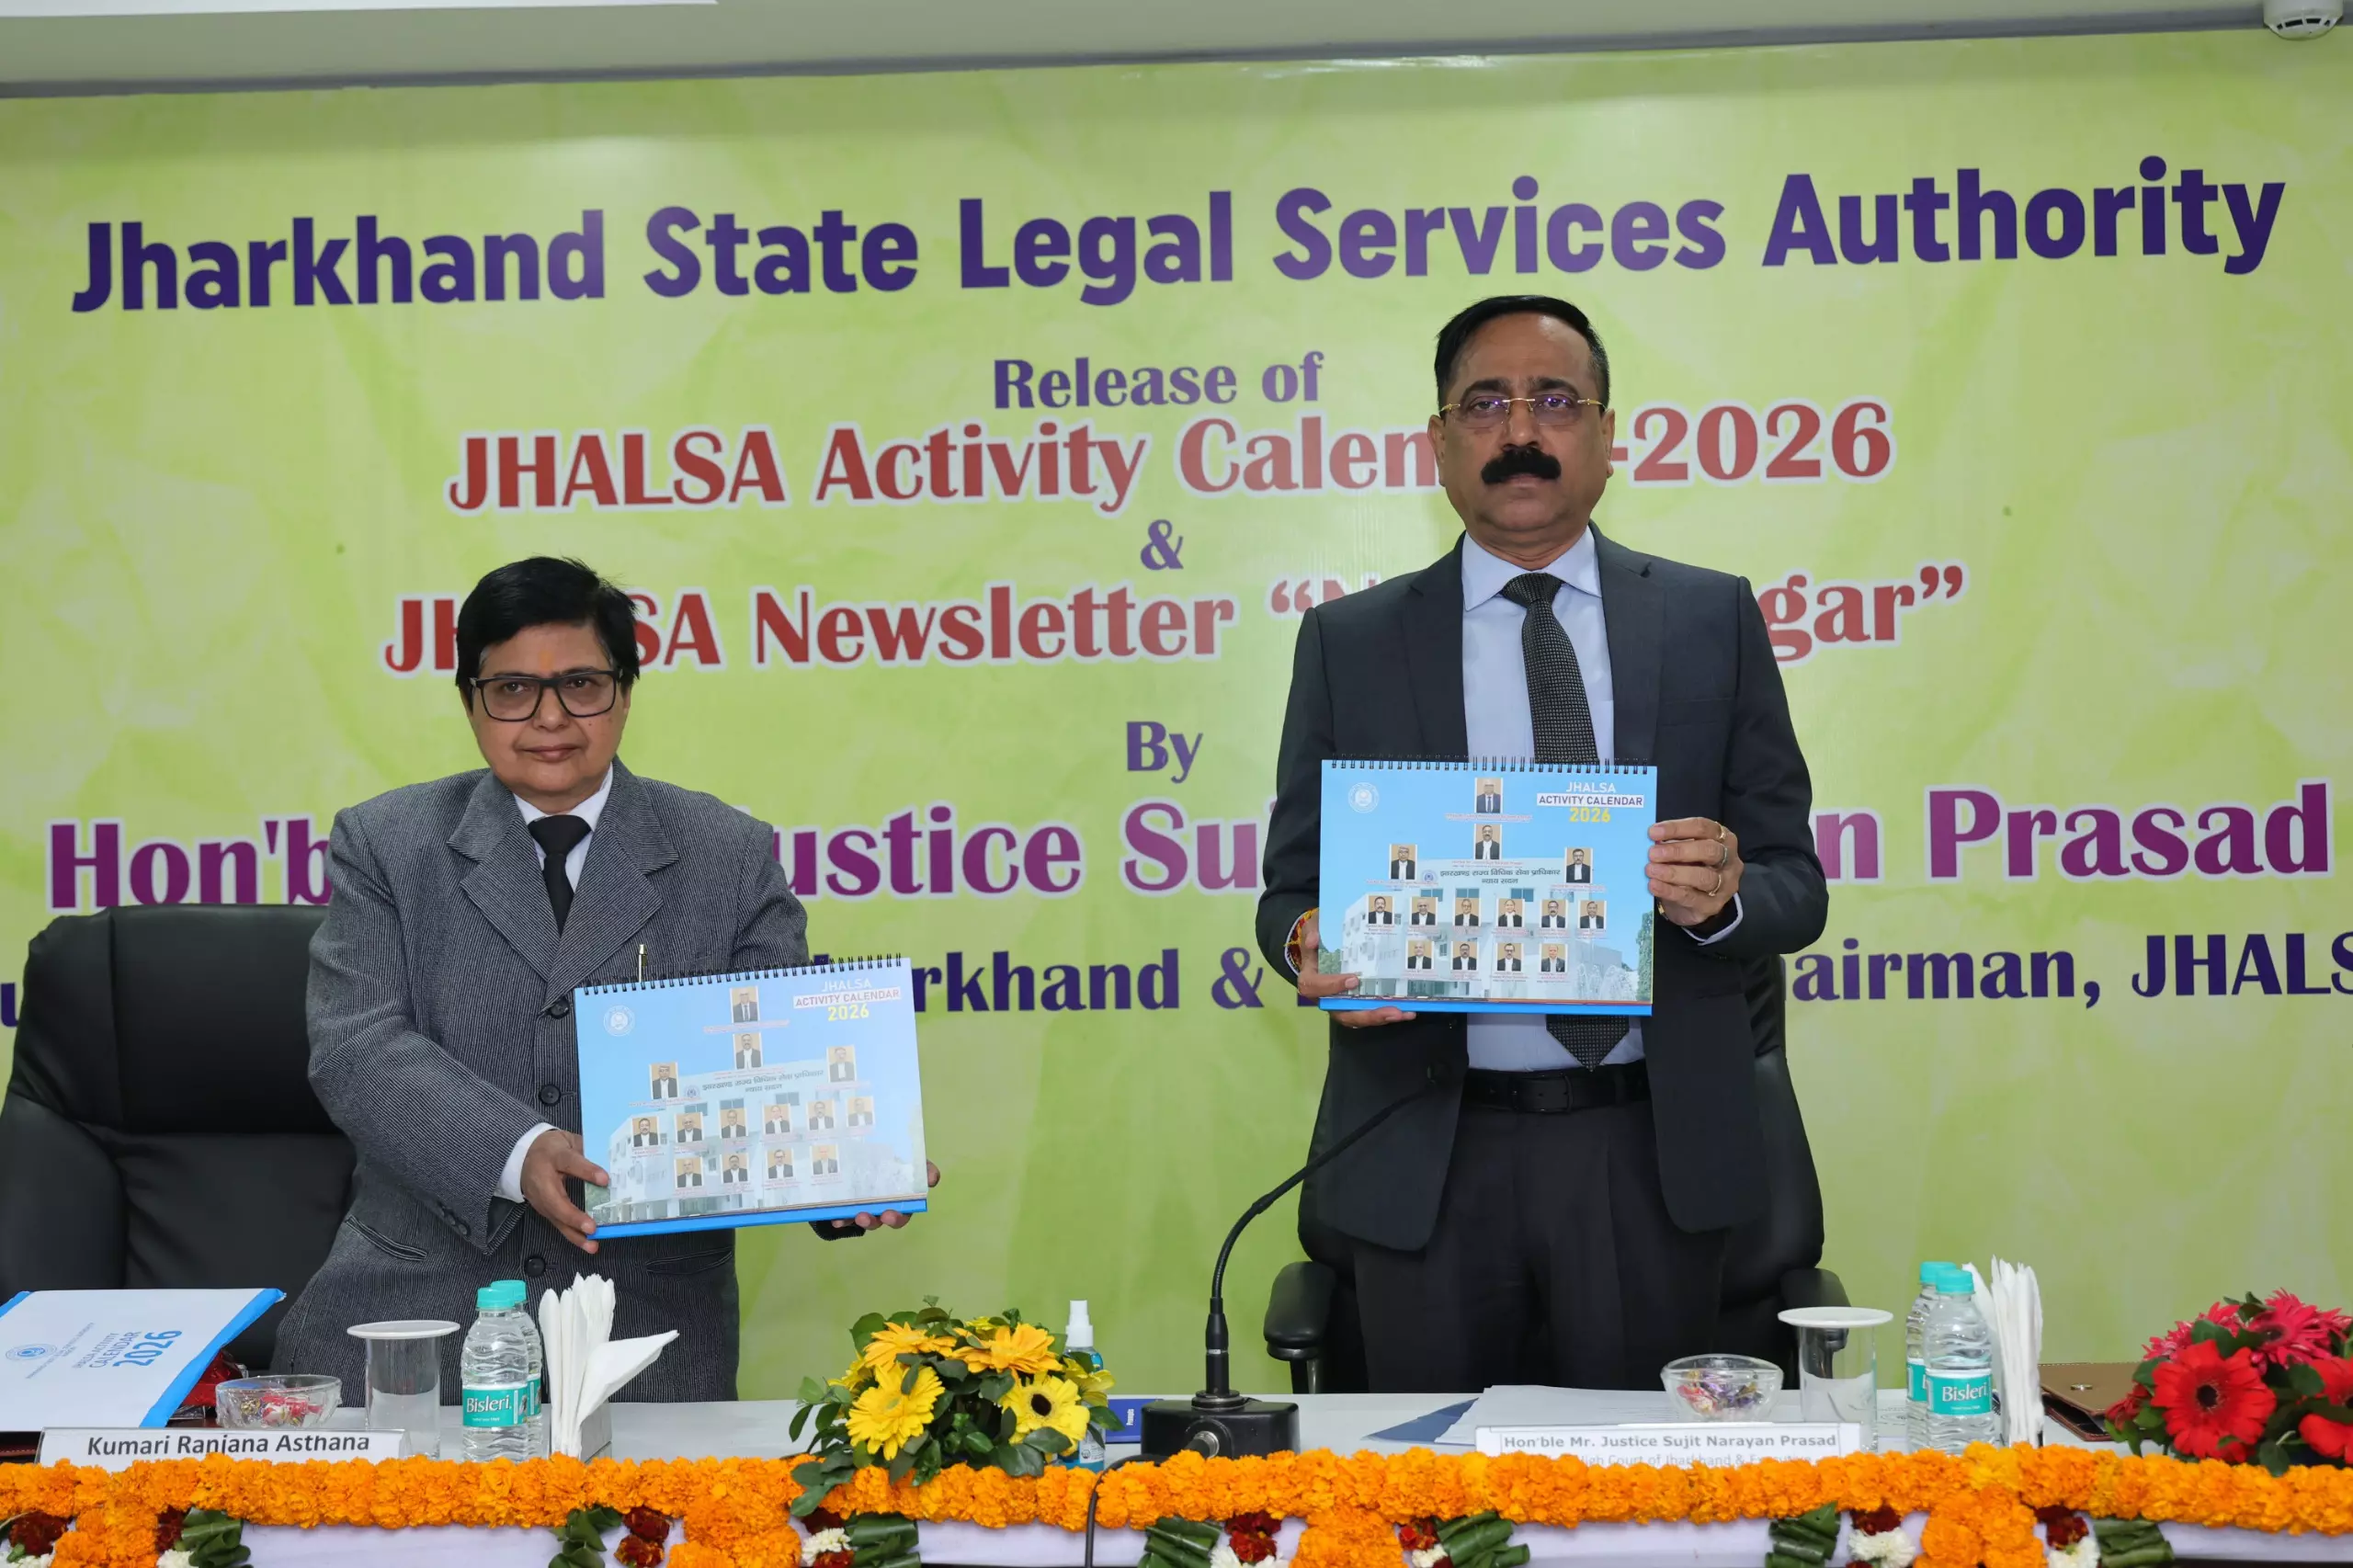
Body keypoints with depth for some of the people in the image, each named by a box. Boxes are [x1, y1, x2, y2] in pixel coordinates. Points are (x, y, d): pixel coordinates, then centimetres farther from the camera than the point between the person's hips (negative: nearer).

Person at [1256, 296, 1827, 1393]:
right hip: (1425, 1158, 0)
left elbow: (1795, 884, 6)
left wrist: (1722, 899, -16)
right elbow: (1289, 887, 9)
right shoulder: (1349, 641, 8)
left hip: (1648, 1149, 0)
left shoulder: (1711, 619, 7)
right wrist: (1309, 944, -14)